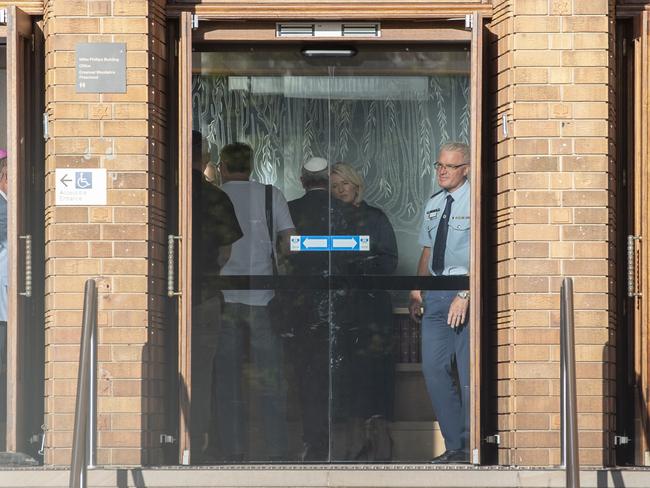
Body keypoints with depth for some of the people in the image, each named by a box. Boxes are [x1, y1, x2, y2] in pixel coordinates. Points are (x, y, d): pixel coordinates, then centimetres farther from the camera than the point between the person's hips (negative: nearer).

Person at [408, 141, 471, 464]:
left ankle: (470, 448, 4)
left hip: (467, 291, -7)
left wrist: (465, 295, -20)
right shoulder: (433, 205, 16)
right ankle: (454, 445, 9)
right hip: (436, 292, 7)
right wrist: (417, 291, 10)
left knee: (468, 374, -4)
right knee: (434, 368, 2)